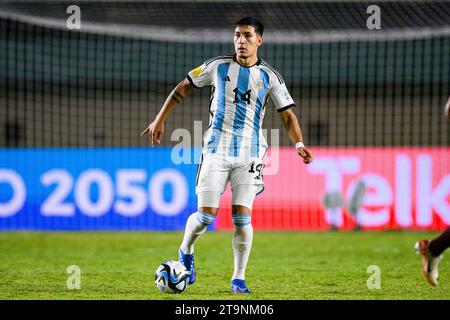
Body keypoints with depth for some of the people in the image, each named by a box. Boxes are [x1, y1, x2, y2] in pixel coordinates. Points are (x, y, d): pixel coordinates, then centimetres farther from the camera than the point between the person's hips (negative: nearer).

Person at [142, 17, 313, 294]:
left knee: (242, 216, -7)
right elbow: (182, 88, 11)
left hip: (250, 155, 0)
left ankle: (239, 279, 6)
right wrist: (160, 120, 8)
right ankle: (186, 252, 25)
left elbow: (287, 114, 4)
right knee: (206, 215, -6)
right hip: (216, 149, 0)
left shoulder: (270, 76, 4)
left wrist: (299, 144, -12)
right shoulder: (218, 66, 3)